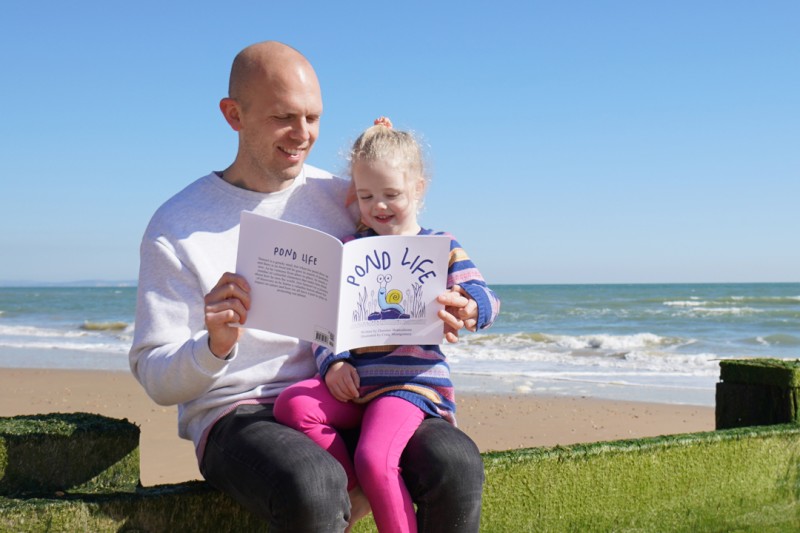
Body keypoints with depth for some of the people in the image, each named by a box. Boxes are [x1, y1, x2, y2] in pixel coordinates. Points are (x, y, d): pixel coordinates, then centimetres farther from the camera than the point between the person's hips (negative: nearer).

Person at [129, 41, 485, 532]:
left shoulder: (339, 196, 9)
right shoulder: (176, 227, -1)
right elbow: (157, 380, -4)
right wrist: (214, 347, -26)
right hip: (238, 414, -3)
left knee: (457, 464, -26)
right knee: (313, 489, -37)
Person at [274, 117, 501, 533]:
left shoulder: (442, 248, 8)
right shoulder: (348, 249, 16)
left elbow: (487, 303, -1)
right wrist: (332, 362, -7)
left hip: (412, 379, -4)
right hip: (353, 380, 4)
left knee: (374, 459, -28)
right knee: (292, 404, -24)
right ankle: (352, 492, -12)